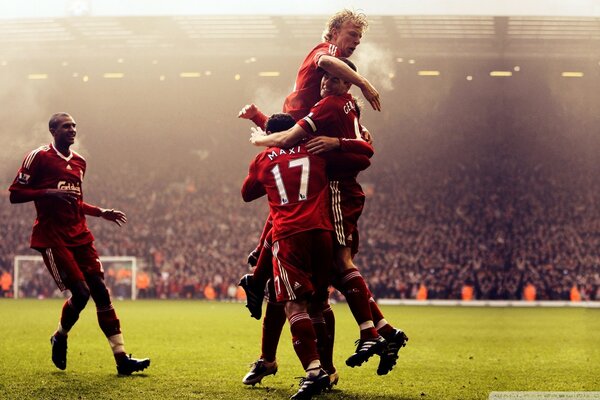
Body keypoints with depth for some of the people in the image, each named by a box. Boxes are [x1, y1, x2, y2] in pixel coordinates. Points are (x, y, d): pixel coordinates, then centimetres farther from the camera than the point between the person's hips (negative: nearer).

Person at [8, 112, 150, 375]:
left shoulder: (79, 162, 17)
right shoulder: (39, 157, -4)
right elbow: (15, 195, -7)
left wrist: (101, 213, 15)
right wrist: (48, 192, -19)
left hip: (79, 235, 7)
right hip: (52, 238, -7)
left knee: (100, 292, -2)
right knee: (80, 292, -13)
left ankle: (121, 358, -2)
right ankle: (60, 338, 17)